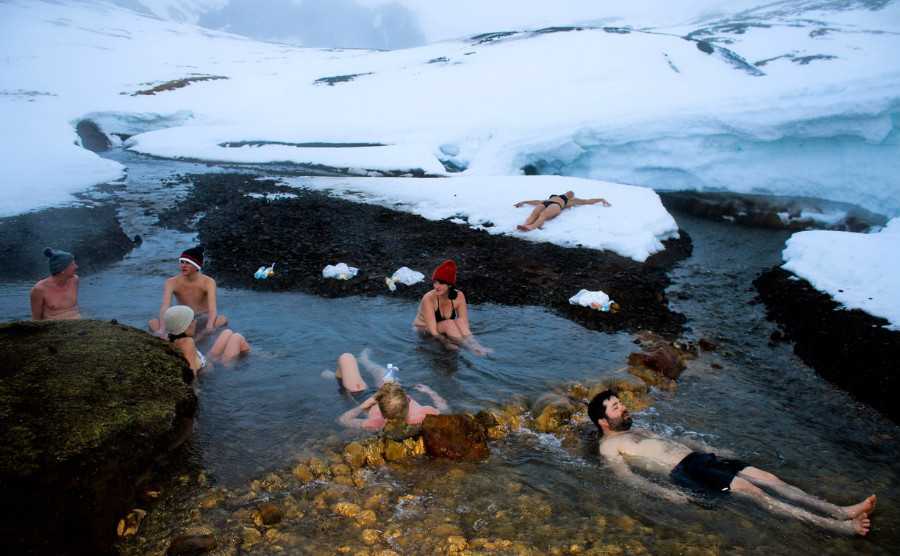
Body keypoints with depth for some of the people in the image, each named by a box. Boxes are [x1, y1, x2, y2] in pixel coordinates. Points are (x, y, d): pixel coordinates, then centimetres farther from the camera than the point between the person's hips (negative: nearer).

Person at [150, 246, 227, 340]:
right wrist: (162, 329, -43)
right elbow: (165, 307, -24)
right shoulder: (172, 282, -10)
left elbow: (212, 308, -28)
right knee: (153, 323, -22)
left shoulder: (208, 282, -15)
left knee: (222, 319, -34)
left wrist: (209, 327, -49)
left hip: (203, 319, -2)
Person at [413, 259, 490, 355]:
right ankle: (471, 347, -42)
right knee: (448, 324, -31)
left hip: (445, 332, 4)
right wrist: (447, 342, -46)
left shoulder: (459, 296, -14)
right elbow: (433, 331, -32)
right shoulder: (428, 299, -26)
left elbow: (464, 324, -20)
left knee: (459, 321, -27)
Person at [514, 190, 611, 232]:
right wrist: (523, 202, 45)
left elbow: (588, 201, 41)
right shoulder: (552, 198, 44)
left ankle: (531, 227, -67)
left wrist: (602, 199, 41)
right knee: (534, 214, -33)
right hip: (545, 204, 4)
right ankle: (524, 225, -61)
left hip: (556, 206, -4)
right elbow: (538, 202, 46)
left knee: (543, 215, -38)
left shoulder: (572, 200, 36)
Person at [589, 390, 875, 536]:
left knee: (766, 477, -7)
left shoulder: (637, 431, 28)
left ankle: (841, 511, -12)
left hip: (698, 457, 9)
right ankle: (834, 526, -24)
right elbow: (628, 476, -14)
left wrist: (715, 451, 24)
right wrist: (664, 492, -28)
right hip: (683, 471, -9)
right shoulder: (609, 446, 0)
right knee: (752, 491, -21)